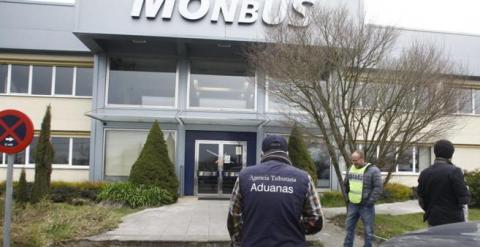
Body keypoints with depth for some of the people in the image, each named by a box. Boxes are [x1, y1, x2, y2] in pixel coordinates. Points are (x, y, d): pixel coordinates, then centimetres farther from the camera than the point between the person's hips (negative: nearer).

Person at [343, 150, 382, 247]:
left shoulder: (373, 170, -13)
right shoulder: (351, 169, 6)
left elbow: (379, 187, -16)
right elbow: (346, 184, 19)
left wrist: (370, 201, -17)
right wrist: (347, 197, 13)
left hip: (366, 206, -6)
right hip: (352, 204, 6)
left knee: (368, 230, 6)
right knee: (349, 227, 14)